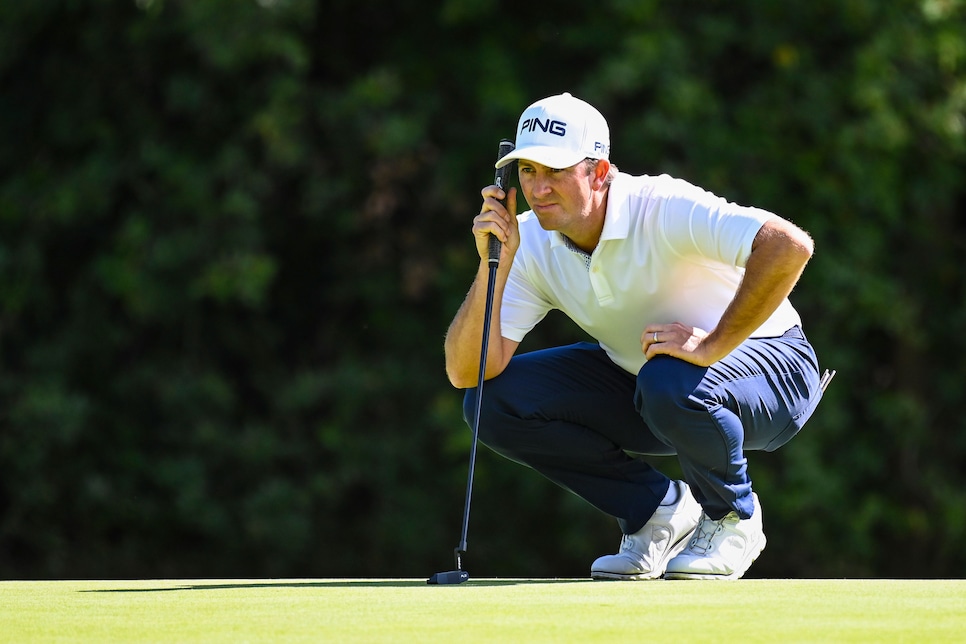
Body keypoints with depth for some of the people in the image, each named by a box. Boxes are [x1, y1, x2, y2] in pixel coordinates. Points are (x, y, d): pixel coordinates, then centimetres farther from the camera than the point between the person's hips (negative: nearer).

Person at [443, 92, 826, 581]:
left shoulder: (662, 208, -29)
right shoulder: (531, 243, -11)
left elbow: (789, 246, -43)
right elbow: (466, 373, -16)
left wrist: (713, 344, -39)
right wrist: (493, 266, -28)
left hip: (770, 365, -6)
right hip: (638, 376, 6)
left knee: (670, 384, -40)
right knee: (492, 400, -10)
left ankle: (733, 519, -8)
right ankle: (659, 510, 2)